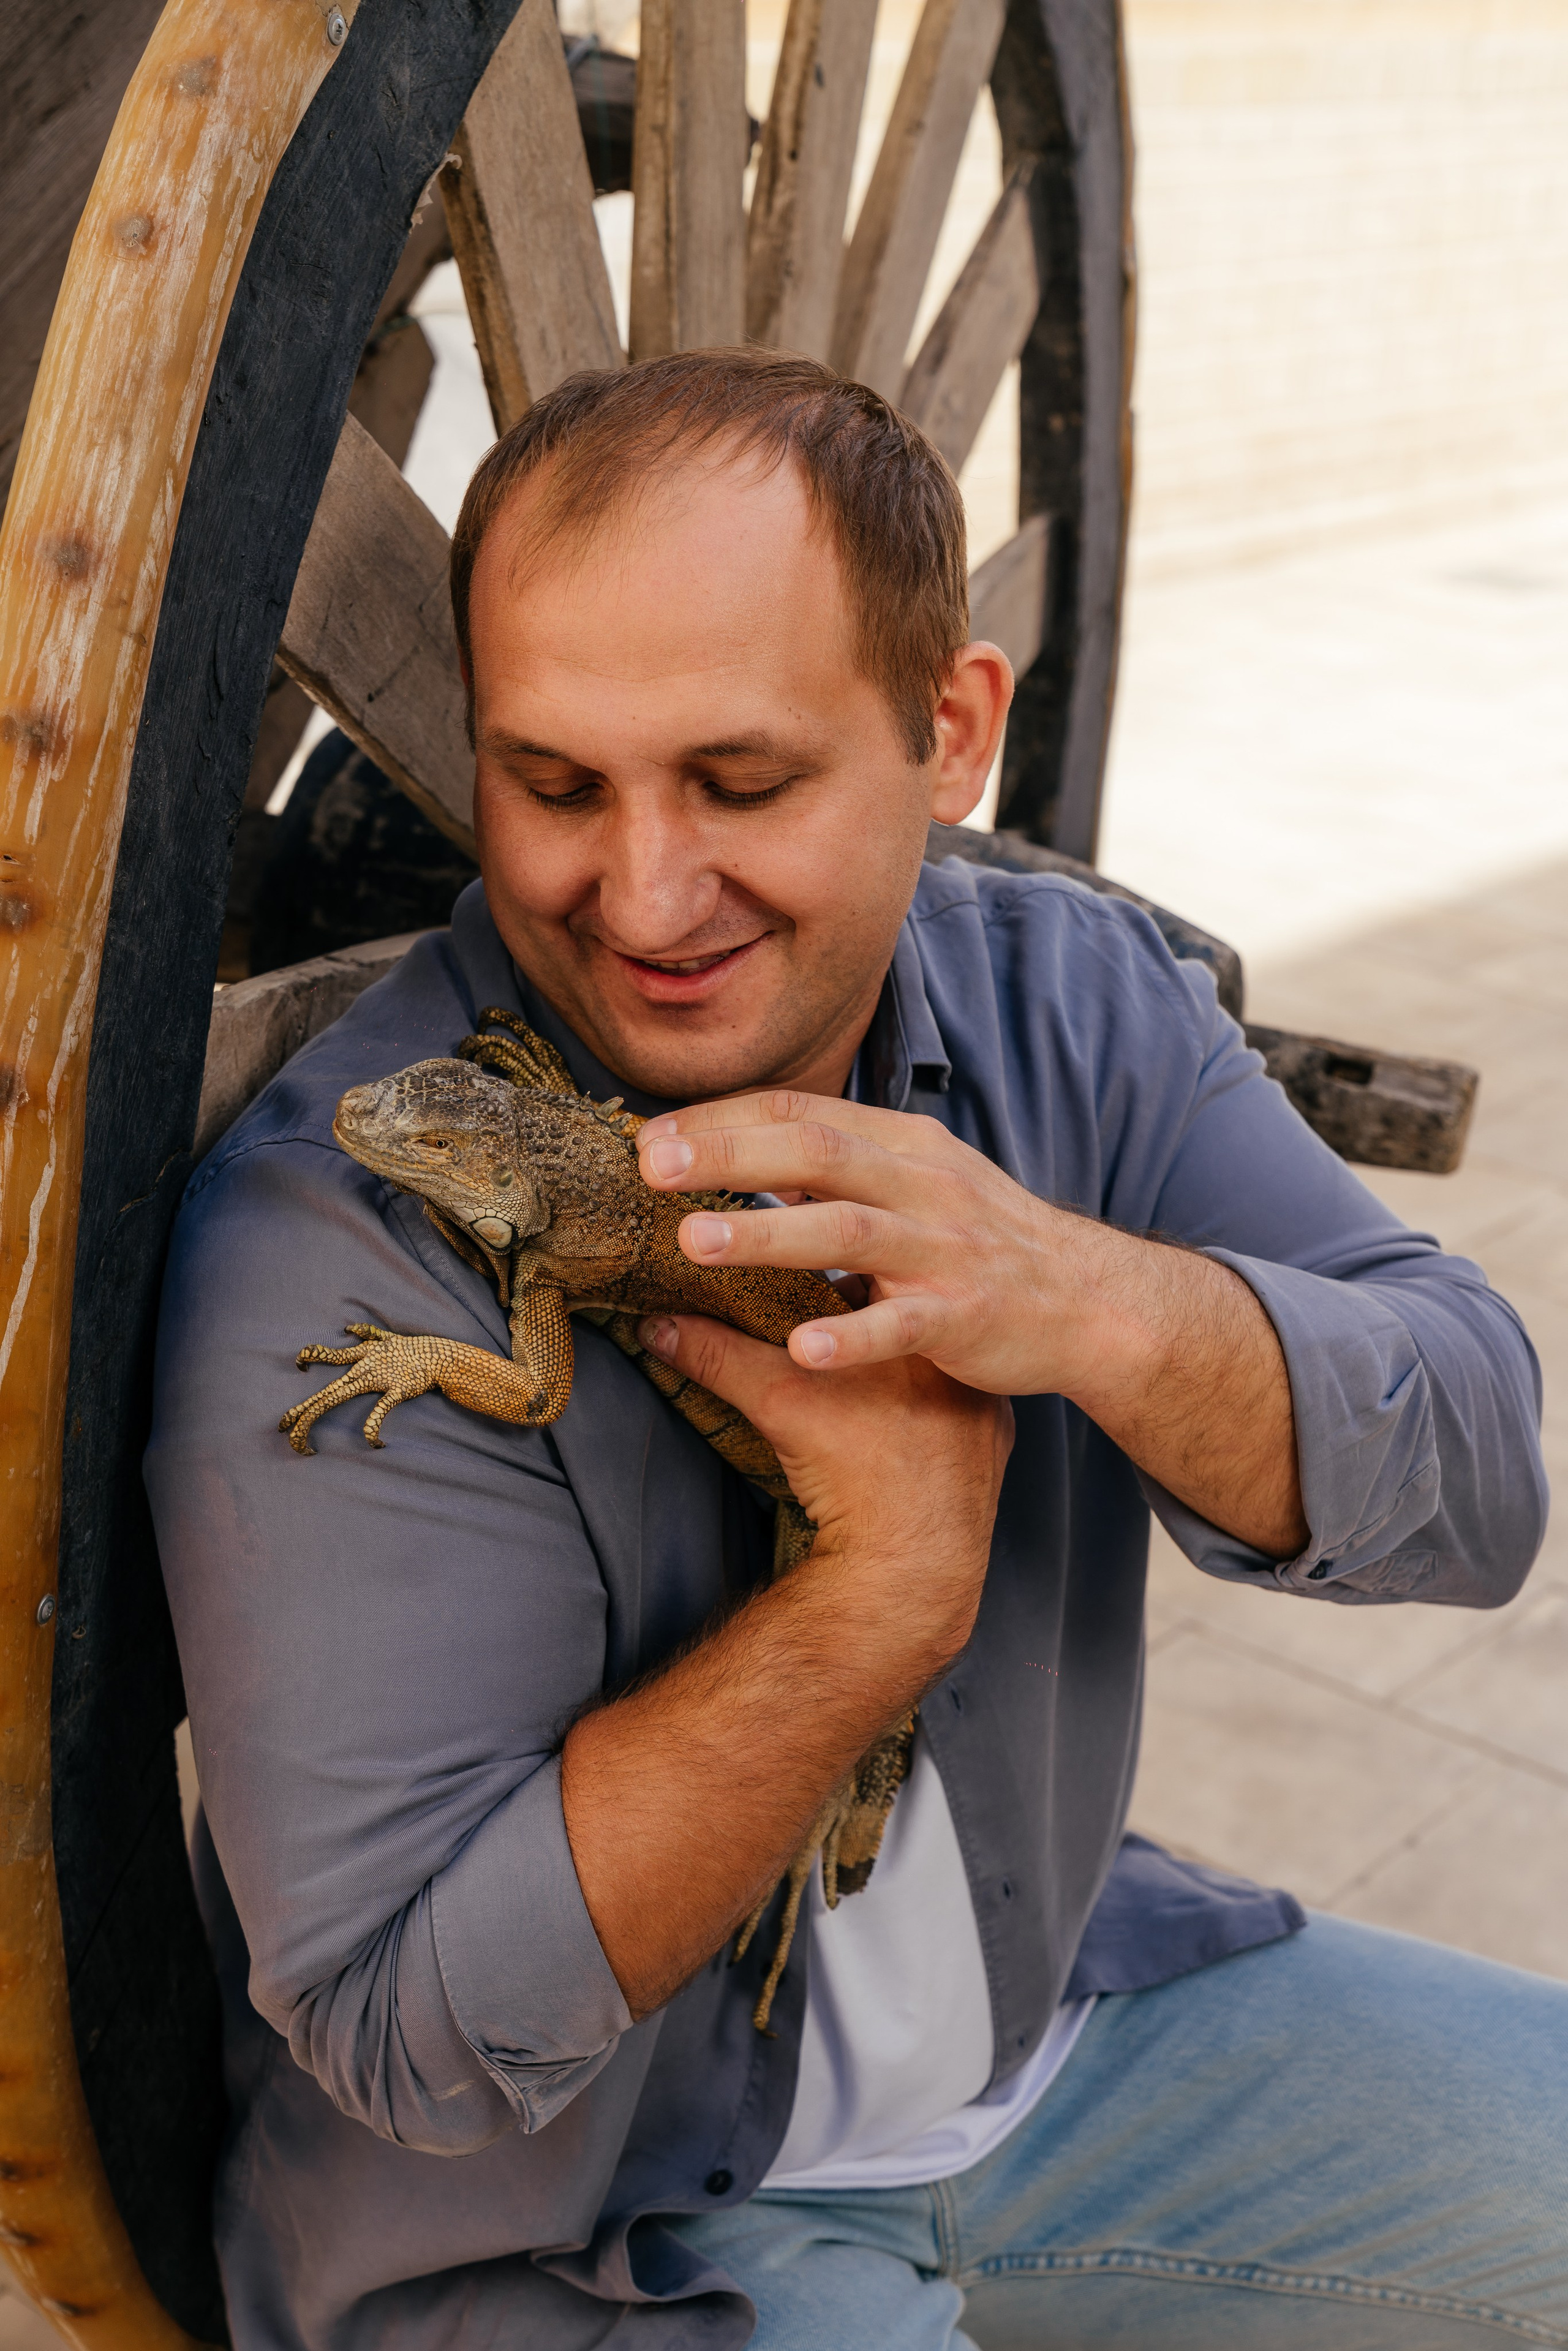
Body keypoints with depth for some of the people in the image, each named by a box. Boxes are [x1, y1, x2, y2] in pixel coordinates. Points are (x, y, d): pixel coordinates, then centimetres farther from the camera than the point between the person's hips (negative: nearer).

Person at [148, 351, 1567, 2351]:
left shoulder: (1071, 1000, -9)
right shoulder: (334, 1247, -26)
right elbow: (416, 2026, -25)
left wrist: (1098, 1305, -35)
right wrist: (896, 1579, -33)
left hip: (1051, 2017, 5)